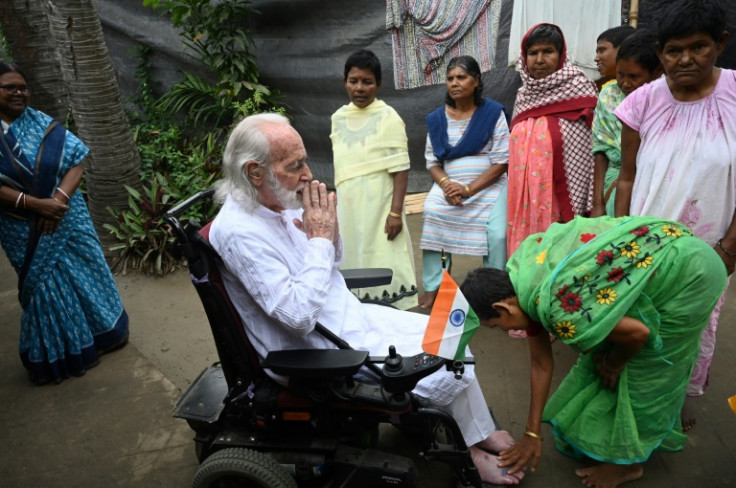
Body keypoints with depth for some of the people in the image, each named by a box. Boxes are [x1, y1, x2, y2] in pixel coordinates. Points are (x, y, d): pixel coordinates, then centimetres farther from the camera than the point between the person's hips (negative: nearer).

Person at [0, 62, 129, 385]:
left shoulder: (42, 123, -1)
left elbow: (76, 161, -8)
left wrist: (58, 198, -20)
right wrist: (34, 204, -22)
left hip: (68, 218, 2)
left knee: (85, 273, 13)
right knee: (44, 285, 8)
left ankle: (101, 333, 35)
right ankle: (56, 354, 27)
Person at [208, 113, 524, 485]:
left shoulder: (279, 202, -1)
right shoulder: (239, 232, -27)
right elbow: (298, 314, -30)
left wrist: (329, 234, -12)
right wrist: (319, 239, -24)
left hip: (350, 316, 8)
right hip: (329, 353, -8)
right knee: (448, 368, -6)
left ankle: (475, 439, 23)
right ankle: (475, 442, 25)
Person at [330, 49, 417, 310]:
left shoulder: (388, 117, -9)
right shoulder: (339, 117, 8)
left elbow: (400, 169, -12)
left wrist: (396, 212, -19)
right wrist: (336, 206, 15)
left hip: (379, 205, -5)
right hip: (348, 207, 6)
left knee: (383, 264, -2)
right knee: (353, 261, 12)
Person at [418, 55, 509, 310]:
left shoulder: (493, 113, -2)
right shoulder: (437, 118, 8)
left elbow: (501, 161, -7)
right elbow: (432, 159, 7)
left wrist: (468, 189, -17)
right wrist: (445, 184, -15)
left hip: (489, 185, -2)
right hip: (450, 185, 2)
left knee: (497, 233, -24)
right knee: (431, 215, -24)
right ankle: (433, 287, -13)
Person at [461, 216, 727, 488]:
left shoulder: (554, 307, -33)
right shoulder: (521, 281, -6)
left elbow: (638, 333, -23)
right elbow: (541, 364, 1)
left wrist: (615, 362, -2)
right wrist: (532, 433, 6)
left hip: (686, 274, -8)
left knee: (644, 373, 4)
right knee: (601, 357, 14)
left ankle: (628, 462, 24)